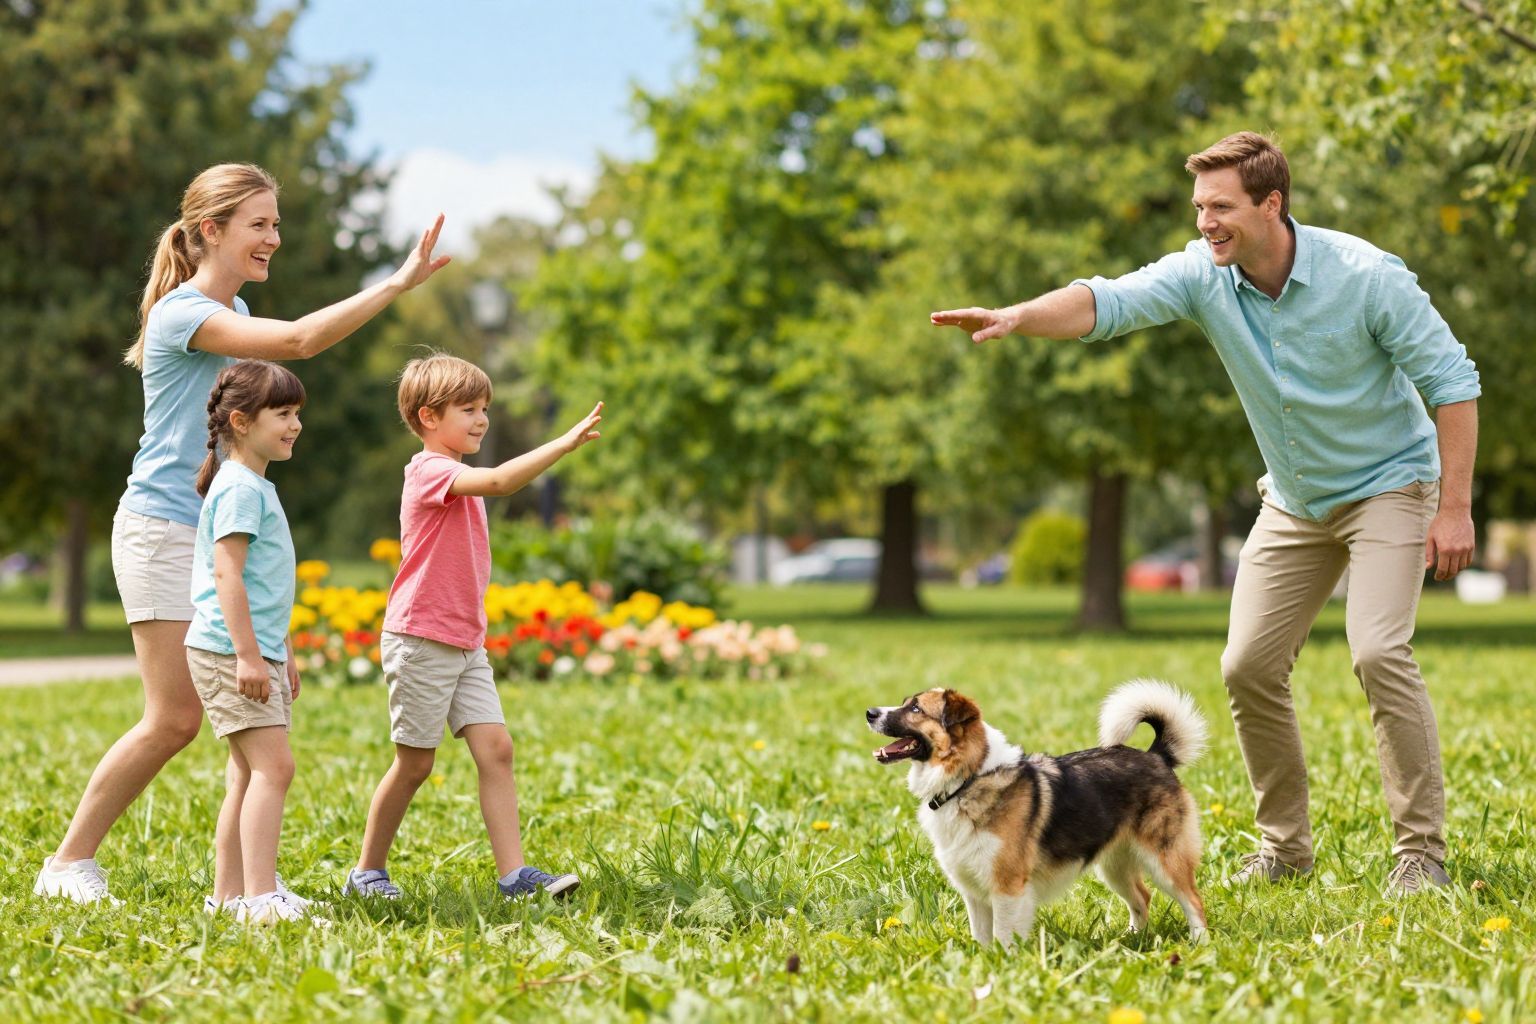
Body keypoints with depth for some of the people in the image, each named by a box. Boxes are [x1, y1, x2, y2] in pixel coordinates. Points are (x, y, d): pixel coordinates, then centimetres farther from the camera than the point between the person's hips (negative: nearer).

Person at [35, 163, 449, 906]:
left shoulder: (235, 312, 15)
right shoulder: (184, 311, -15)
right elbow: (299, 340, -29)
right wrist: (400, 282, -30)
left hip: (222, 531, 9)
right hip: (162, 530, -9)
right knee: (175, 718, -8)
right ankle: (68, 863, 6)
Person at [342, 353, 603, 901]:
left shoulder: (457, 478, 17)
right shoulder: (429, 470, -13)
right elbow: (500, 480, -32)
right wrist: (566, 442, -35)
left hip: (465, 645, 8)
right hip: (420, 641, -8)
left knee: (495, 748, -4)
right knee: (415, 763, 0)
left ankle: (513, 872, -8)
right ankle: (366, 872, 15)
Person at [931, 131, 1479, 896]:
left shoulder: (1365, 276, -24)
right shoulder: (1202, 274, -14)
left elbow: (1451, 380, -17)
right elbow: (1108, 302, -28)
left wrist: (1454, 508, -19)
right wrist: (1016, 317, -48)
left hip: (1388, 487, -5)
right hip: (1293, 502, 5)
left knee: (1378, 650, -21)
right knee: (1249, 666, 1)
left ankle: (1421, 851, -11)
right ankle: (1285, 844, 17)